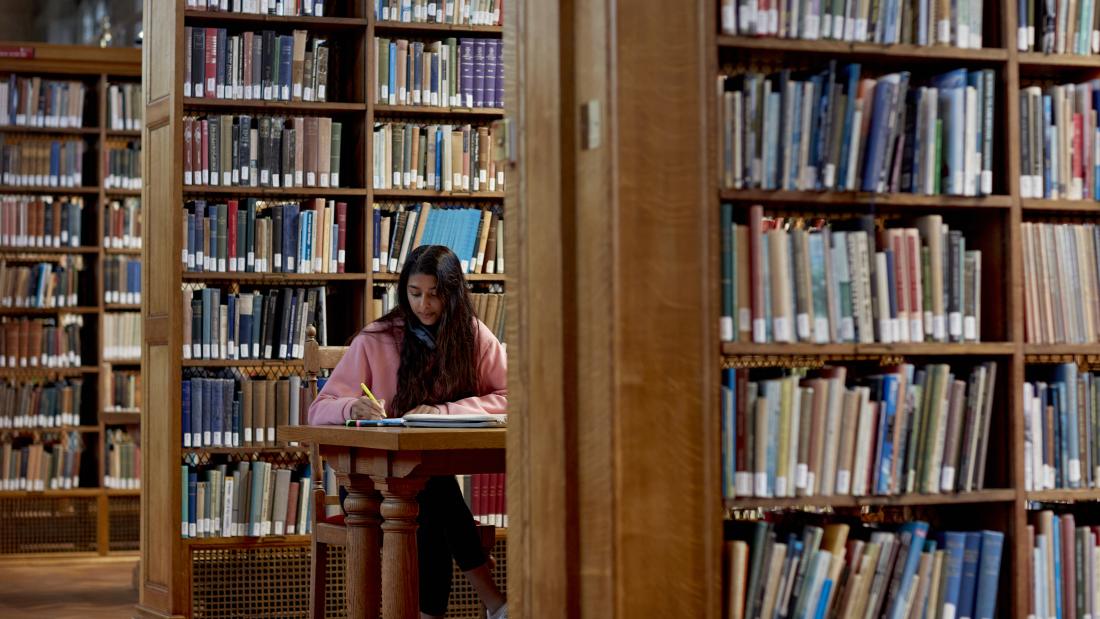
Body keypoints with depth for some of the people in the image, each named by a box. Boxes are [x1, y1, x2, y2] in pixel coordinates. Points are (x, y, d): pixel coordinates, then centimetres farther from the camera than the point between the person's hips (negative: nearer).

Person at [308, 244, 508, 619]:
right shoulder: (374, 341, -1)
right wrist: (352, 409, -27)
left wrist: (442, 412, -23)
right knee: (434, 488, -32)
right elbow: (319, 412, -3)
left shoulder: (474, 337, 2)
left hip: (446, 473, 1)